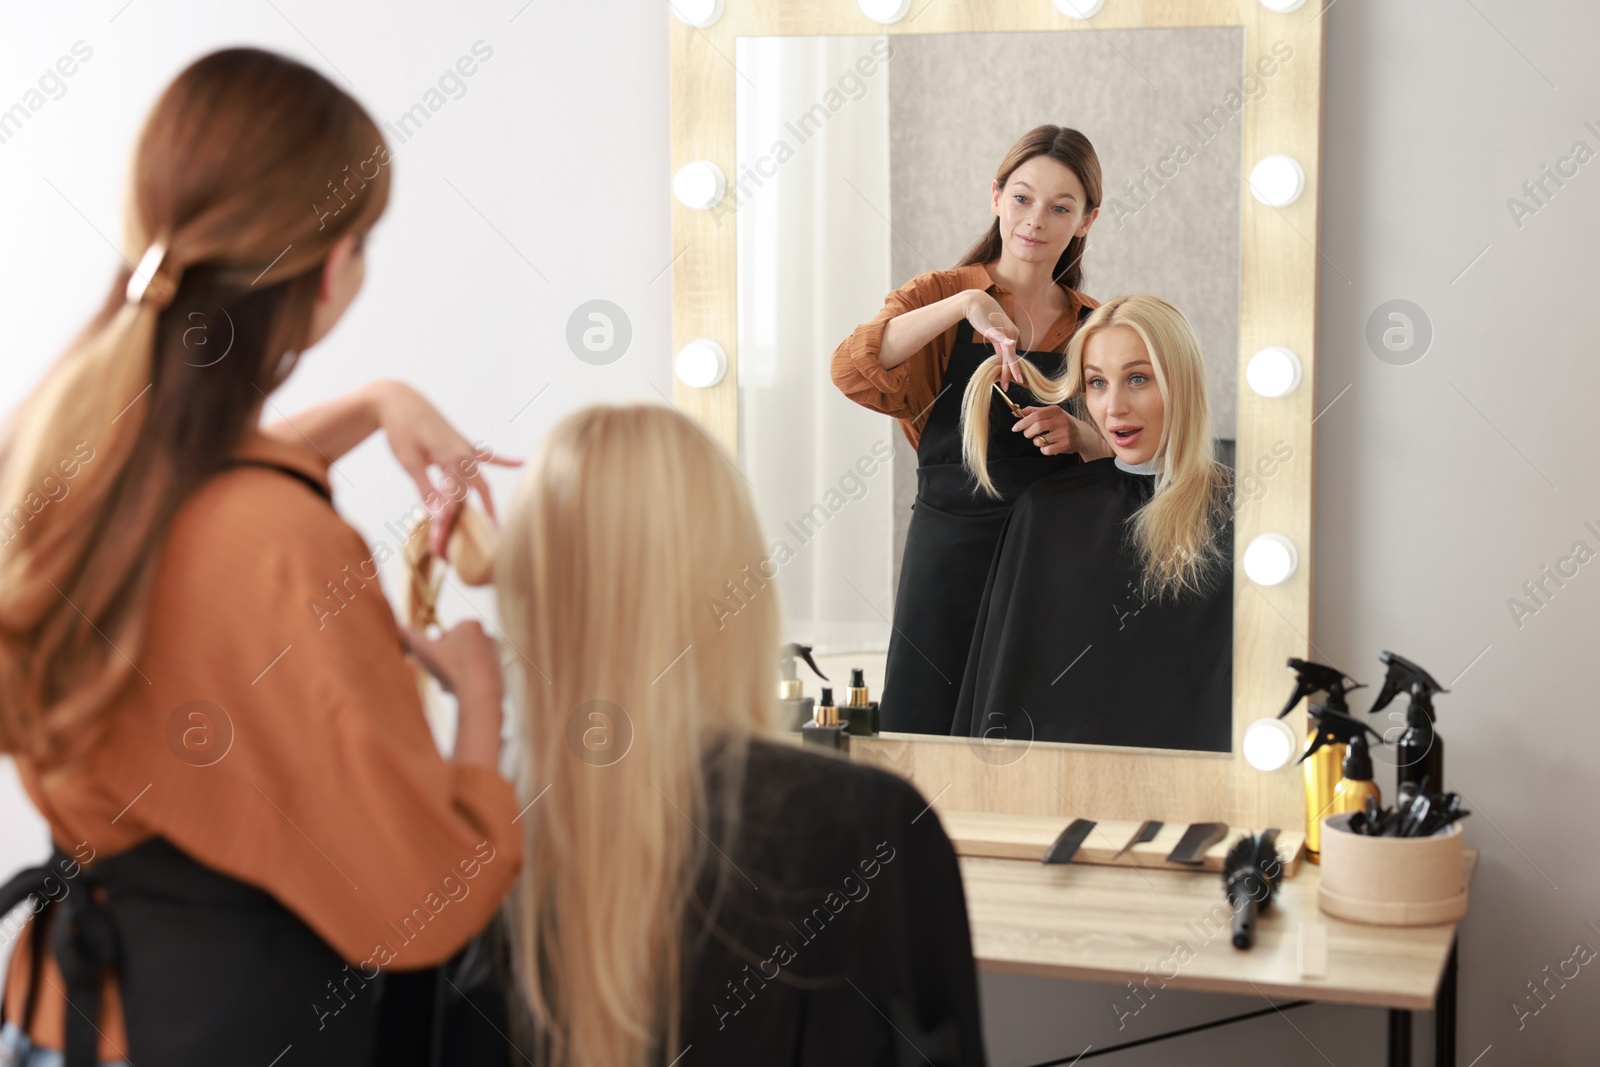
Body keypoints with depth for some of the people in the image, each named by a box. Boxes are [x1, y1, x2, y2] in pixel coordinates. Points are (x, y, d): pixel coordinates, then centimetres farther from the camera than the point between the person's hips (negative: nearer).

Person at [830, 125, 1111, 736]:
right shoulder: (942, 296, 4)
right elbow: (852, 370, -15)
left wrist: (1079, 435, -10)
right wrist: (964, 305, -24)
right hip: (951, 557, -2)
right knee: (929, 730, -2)